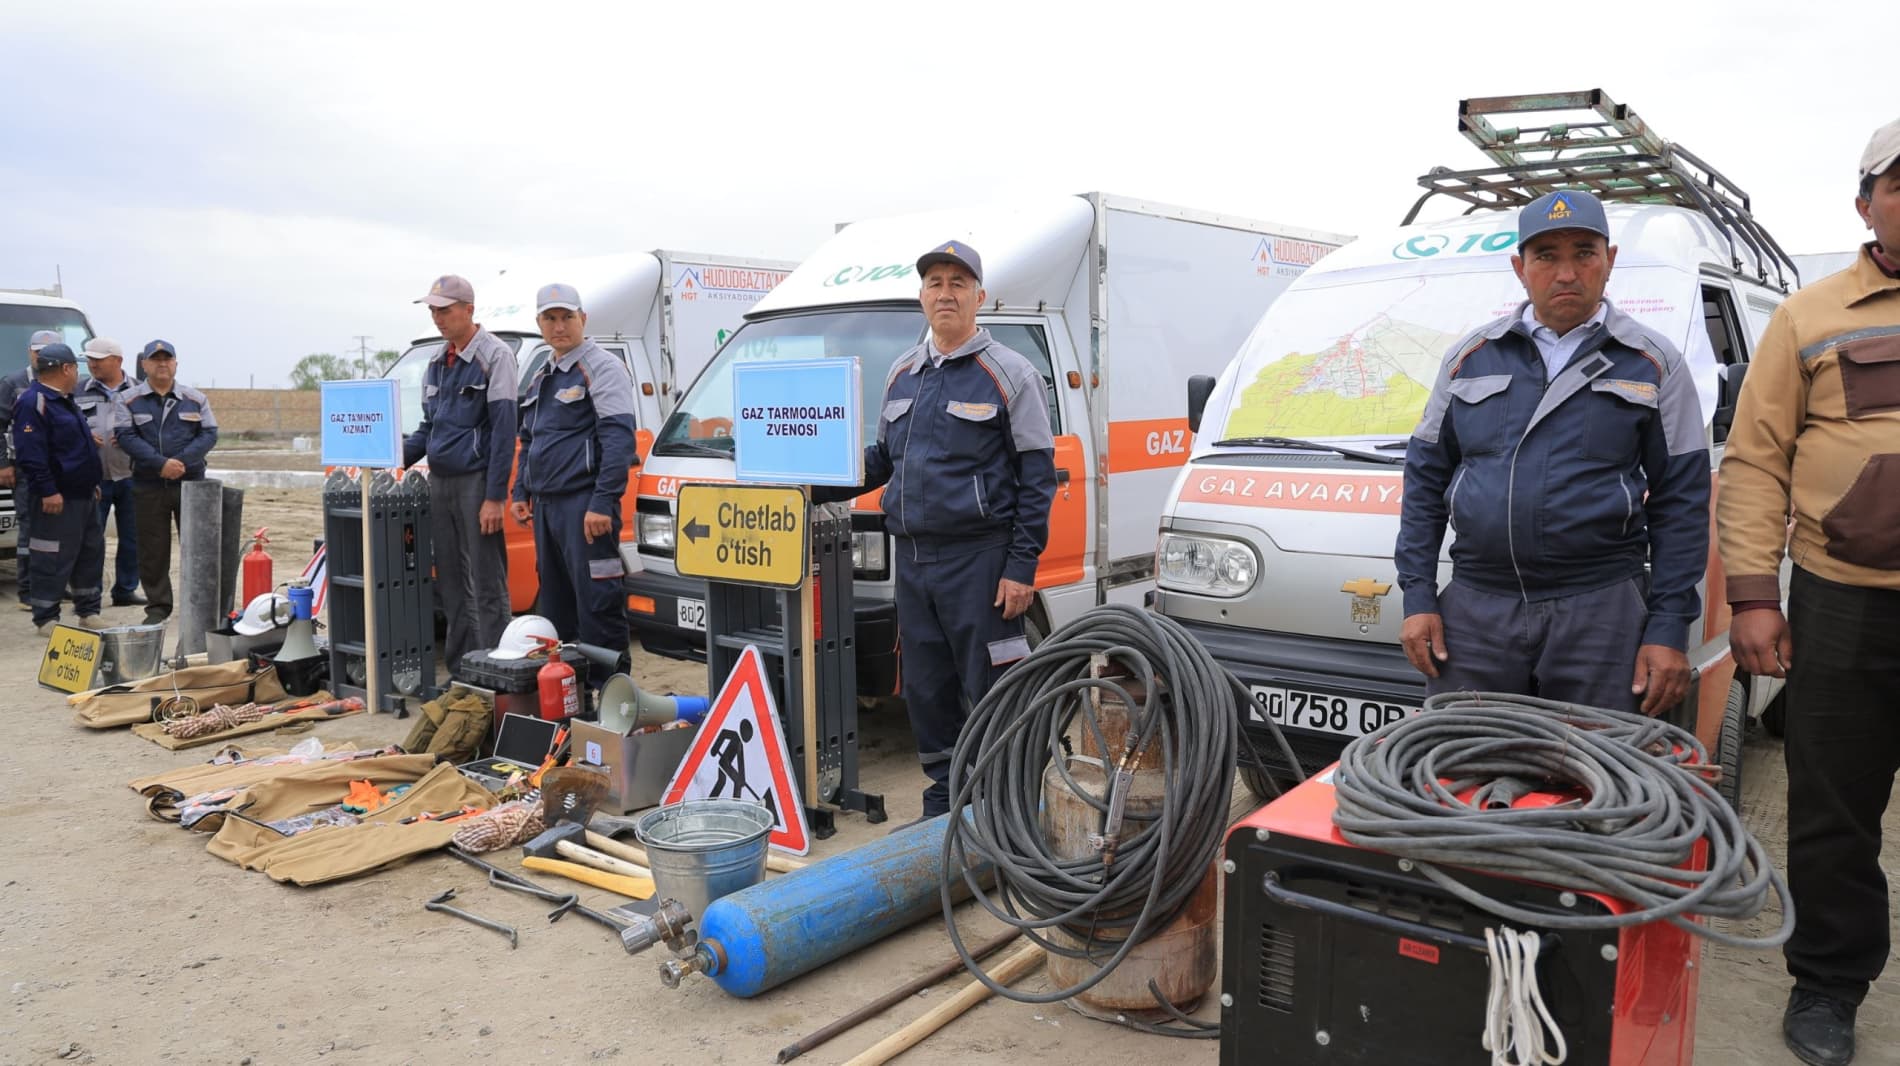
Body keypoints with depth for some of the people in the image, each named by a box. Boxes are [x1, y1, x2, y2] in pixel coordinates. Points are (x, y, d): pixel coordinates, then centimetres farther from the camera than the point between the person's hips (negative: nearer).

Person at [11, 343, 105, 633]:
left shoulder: (66, 401, 17)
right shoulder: (33, 402, -15)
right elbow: (29, 453, -21)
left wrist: (92, 483, 22)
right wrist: (47, 491, -23)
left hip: (84, 495, 10)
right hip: (57, 498, -10)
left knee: (91, 553, 13)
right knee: (54, 560, -4)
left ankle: (89, 611, 22)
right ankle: (45, 618, 4)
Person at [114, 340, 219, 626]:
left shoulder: (195, 398, 7)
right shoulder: (130, 401, 5)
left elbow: (209, 434, 0)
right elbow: (126, 436, -6)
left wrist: (181, 461, -15)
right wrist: (161, 463, -19)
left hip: (191, 483, 0)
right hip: (148, 487, 0)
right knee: (152, 550, 5)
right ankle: (158, 606, 15)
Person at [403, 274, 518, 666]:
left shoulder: (494, 355, -8)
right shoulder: (438, 363, 15)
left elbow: (503, 429, -13)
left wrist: (494, 497, -18)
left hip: (475, 482, -7)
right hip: (439, 482, 8)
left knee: (486, 587, -5)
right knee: (451, 585, 10)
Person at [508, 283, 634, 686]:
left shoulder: (602, 368, -8)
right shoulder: (541, 376, 20)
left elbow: (619, 438, -17)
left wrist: (603, 502, -23)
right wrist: (521, 492, 19)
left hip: (584, 502, -9)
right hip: (546, 503, 9)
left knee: (596, 602, -8)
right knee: (553, 602, 14)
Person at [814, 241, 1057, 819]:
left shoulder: (1008, 374, -3)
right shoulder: (903, 373, 15)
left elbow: (1037, 476, -6)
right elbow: (883, 457, 23)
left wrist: (1021, 566, -13)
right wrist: (819, 487, 9)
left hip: (978, 560, -6)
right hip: (912, 558, 6)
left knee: (987, 692, -2)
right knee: (926, 690, 12)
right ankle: (943, 802, 26)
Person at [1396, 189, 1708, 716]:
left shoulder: (1653, 364, 5)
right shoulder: (1470, 356, 9)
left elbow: (1681, 501, 3)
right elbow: (1425, 479, 10)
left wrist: (1669, 629, -4)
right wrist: (1418, 598, 2)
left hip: (1602, 611, -1)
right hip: (1474, 609, 2)